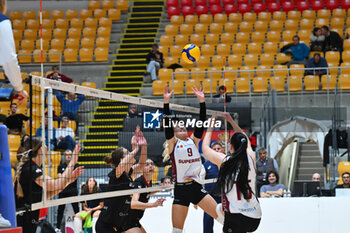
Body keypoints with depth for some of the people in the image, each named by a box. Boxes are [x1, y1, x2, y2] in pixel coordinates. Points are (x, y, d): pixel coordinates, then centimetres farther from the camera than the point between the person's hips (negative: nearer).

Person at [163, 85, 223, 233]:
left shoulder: (193, 140, 14)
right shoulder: (173, 143, 5)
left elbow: (201, 122, 6)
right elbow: (167, 124, -7)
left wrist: (202, 101, -2)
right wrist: (166, 102, -16)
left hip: (196, 187, 3)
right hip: (181, 190, -3)